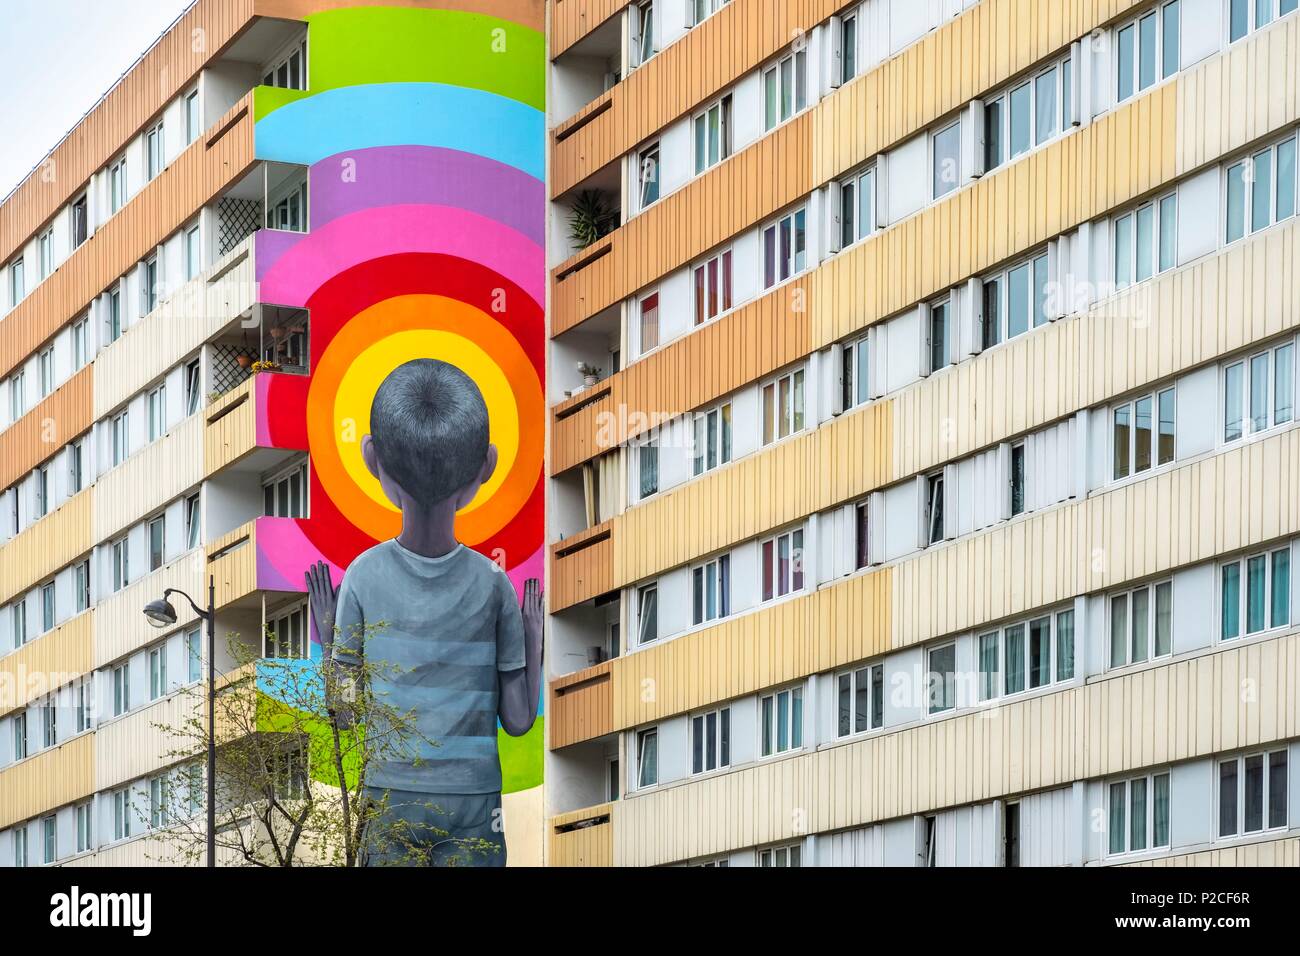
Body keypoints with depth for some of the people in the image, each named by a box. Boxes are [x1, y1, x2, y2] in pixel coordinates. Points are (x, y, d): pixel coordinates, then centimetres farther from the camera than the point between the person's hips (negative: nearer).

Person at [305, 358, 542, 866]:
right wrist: (533, 640, 12)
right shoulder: (492, 583, -6)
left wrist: (325, 636, 13)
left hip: (388, 800, 0)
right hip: (473, 805, 0)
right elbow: (518, 720, -1)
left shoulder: (363, 577, -6)